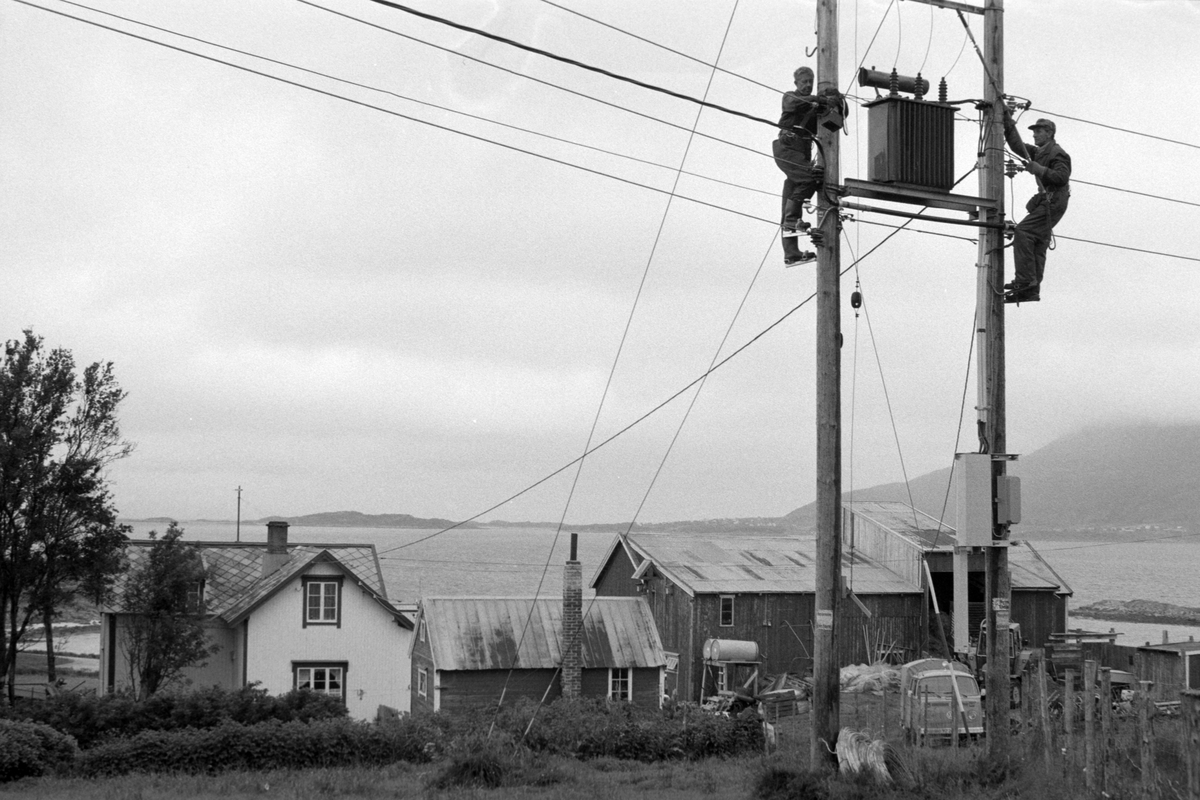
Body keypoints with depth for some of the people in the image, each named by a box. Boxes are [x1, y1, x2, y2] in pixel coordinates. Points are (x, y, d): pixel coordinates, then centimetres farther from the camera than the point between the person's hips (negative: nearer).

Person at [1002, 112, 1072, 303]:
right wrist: (1008, 121, 16)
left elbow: (1062, 177, -19)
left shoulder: (1057, 153, -7)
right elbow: (1017, 145, 21)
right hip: (1046, 202, 10)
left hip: (1053, 202, -10)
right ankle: (1031, 290, 3)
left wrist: (1039, 169, -22)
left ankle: (1025, 280, -27)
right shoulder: (1039, 152, 21)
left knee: (1023, 232, -21)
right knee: (1037, 245, 5)